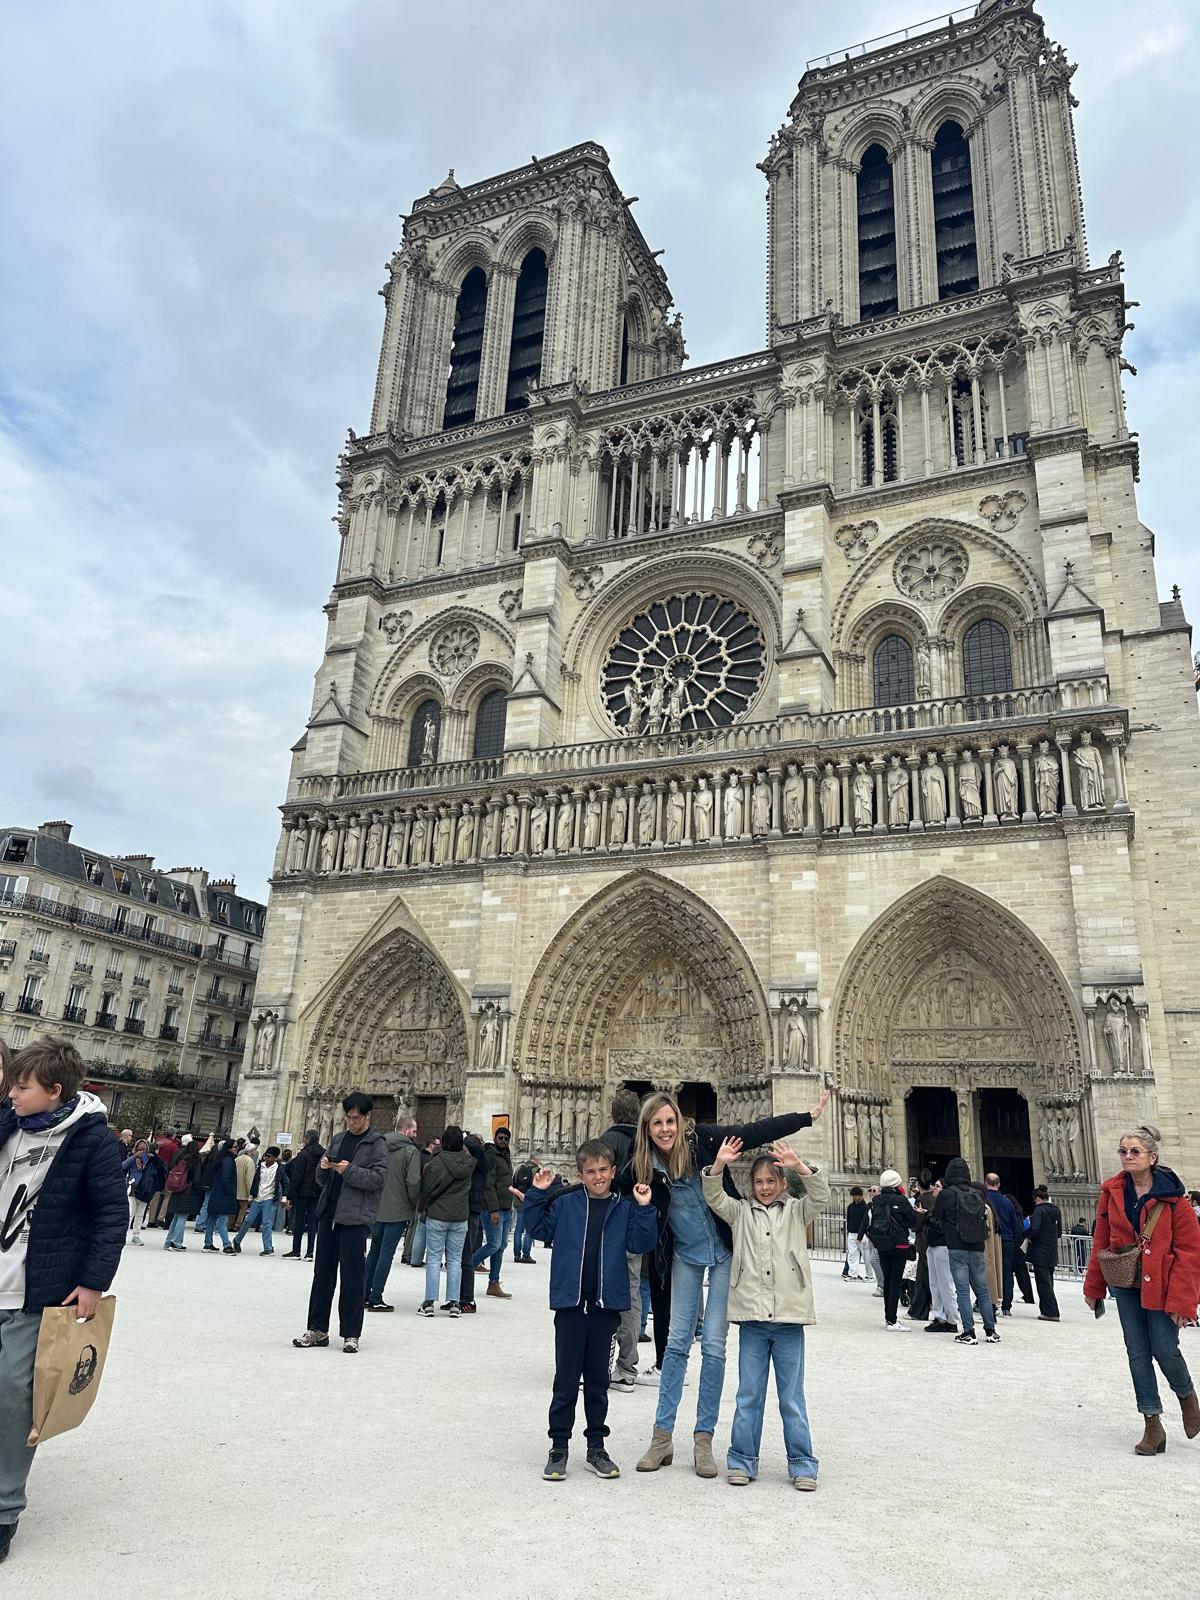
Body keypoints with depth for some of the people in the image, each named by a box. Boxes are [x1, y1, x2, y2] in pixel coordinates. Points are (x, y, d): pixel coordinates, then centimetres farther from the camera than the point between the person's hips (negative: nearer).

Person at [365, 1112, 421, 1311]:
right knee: (387, 1253, 0)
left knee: (375, 1251, 17)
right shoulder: (411, 1151, -13)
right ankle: (375, 1299, 3)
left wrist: (374, 1198, 15)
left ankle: (365, 1294, 20)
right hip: (398, 1211, -6)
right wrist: (414, 1204, 0)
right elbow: (413, 1182, -17)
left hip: (377, 1209, 6)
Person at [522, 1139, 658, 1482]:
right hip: (570, 1303, -1)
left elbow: (639, 1243, -3)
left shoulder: (624, 1209, 3)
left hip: (606, 1306, 1)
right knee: (566, 1381, 5)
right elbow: (538, 1228, 2)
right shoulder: (565, 1204, 1)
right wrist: (538, 1194, -9)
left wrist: (644, 1209, -13)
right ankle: (558, 1448, 19)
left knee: (598, 1381, 13)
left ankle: (596, 1447, 26)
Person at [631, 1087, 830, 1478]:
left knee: (713, 1343, 0)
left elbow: (755, 1133, -20)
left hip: (725, 1252, -2)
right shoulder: (641, 1168, -12)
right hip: (686, 1255, 2)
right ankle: (661, 1437, 14)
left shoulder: (702, 1141, -19)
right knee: (678, 1341, 3)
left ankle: (704, 1439, 12)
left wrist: (808, 1116, -22)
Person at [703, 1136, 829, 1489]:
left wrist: (799, 1167, -29)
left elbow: (820, 1194, -10)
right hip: (752, 1318, 1)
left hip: (789, 1320, -1)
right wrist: (718, 1165, -23)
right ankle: (742, 1460, 20)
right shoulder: (741, 1212, 8)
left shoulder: (796, 1211, 6)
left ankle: (802, 1464, 19)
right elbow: (714, 1197, -5)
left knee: (792, 1398, 8)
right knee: (748, 1396, 9)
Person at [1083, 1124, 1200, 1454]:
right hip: (1127, 1286, 4)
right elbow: (1102, 1243, 6)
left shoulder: (1172, 1197, -12)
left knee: (1165, 1349, 0)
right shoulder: (1112, 1192, 0)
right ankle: (1152, 1425, 15)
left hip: (1161, 1286, -3)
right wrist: (1094, 1287, 8)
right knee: (1137, 1354, 4)